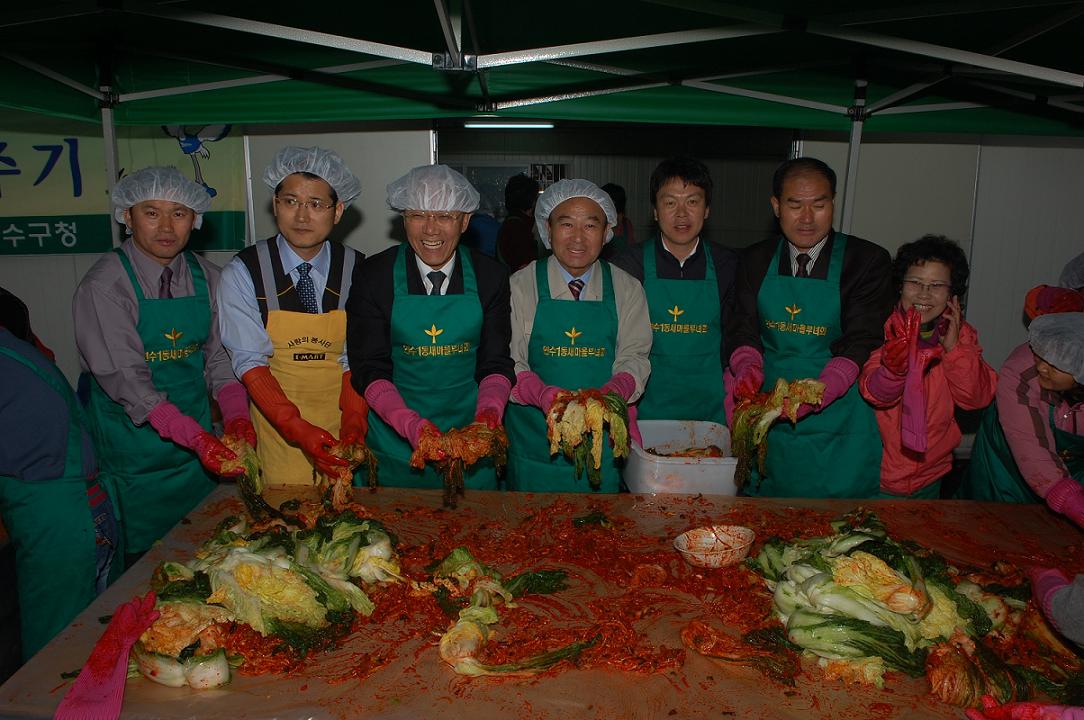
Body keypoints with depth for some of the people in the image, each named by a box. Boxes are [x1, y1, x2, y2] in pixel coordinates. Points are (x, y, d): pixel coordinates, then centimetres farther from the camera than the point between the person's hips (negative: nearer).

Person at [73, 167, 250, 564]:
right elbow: (125, 379, -20)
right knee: (139, 557, 6)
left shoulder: (206, 278, 1)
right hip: (134, 446, -4)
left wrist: (236, 414, -15)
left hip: (199, 440, 4)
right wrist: (196, 437, -30)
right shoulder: (104, 285, -14)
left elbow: (217, 355, 3)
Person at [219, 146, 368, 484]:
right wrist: (297, 428, -22)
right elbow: (250, 362, -11)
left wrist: (354, 418, -20)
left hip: (340, 432, 1)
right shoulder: (242, 273, -6)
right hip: (275, 428, -1)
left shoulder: (357, 270, -2)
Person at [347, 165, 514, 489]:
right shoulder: (376, 275, -8)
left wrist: (489, 413, -22)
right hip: (394, 437, -1)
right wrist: (412, 425, -25)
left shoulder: (490, 276, -5)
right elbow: (369, 370, -9)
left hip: (471, 442, 1)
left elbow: (496, 364, -2)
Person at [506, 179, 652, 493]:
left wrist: (615, 390, -21)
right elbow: (508, 363, -8)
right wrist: (543, 394, -27)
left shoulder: (627, 289, 3)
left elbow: (634, 356, 1)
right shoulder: (521, 285, -3)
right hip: (534, 440, -1)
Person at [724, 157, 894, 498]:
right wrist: (749, 368, -20)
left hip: (836, 421, -2)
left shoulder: (868, 261, -4)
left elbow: (861, 344, -12)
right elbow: (744, 332, 2)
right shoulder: (754, 261, 7)